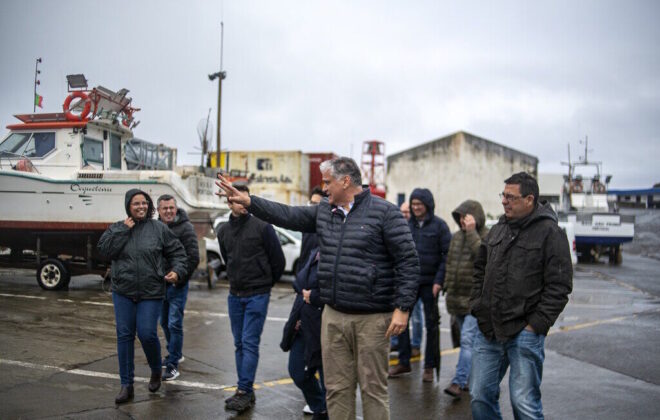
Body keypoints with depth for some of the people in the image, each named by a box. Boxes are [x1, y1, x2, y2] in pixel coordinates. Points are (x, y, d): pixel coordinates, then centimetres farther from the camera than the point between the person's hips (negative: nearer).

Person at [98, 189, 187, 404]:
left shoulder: (158, 228, 0)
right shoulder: (117, 228, 5)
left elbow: (177, 252, 4)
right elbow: (105, 250, -10)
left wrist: (177, 270, -12)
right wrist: (123, 230, -13)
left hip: (151, 293, -2)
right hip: (123, 292, 2)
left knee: (147, 334, -8)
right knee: (124, 336, 4)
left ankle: (156, 371, 23)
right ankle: (126, 385, 15)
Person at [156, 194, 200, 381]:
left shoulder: (185, 227, -10)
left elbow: (193, 258, -13)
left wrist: (180, 279, -13)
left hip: (177, 285, -6)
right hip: (160, 283, 6)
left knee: (174, 324, -6)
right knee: (164, 322, 17)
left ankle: (173, 364, 1)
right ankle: (175, 353, 36)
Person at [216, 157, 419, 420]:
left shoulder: (384, 213, -8)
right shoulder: (324, 211, 12)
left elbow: (408, 261, -10)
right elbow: (287, 215, 17)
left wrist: (402, 308, -16)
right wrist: (248, 201, 9)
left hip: (371, 319, -6)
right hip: (333, 316, 6)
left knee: (373, 388, 3)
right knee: (337, 388, 12)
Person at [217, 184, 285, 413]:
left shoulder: (262, 227, -9)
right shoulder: (224, 231, 8)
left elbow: (278, 260, -3)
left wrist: (265, 283, 6)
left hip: (257, 295, -6)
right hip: (235, 295, 6)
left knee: (250, 343, -8)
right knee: (239, 344, 10)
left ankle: (244, 391, -4)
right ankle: (246, 392, 18)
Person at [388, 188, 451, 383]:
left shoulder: (439, 225, -3)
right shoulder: (407, 225, 7)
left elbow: (447, 254, -6)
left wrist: (439, 280, -13)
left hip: (429, 282, -3)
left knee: (431, 323, 6)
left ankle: (430, 366, 17)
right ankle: (403, 362, 16)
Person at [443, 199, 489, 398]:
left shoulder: (487, 236, -6)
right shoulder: (457, 236, 16)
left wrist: (472, 232, -21)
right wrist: (448, 288, 22)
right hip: (457, 298, 7)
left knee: (468, 339, -14)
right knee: (468, 341, 14)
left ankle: (459, 382, -15)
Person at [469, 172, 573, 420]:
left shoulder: (550, 233, -7)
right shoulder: (498, 230, 13)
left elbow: (559, 286, -11)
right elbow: (480, 271, 22)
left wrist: (536, 324, -14)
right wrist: (477, 307, 11)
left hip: (524, 333, -6)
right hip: (488, 330, 6)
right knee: (480, 396, 11)